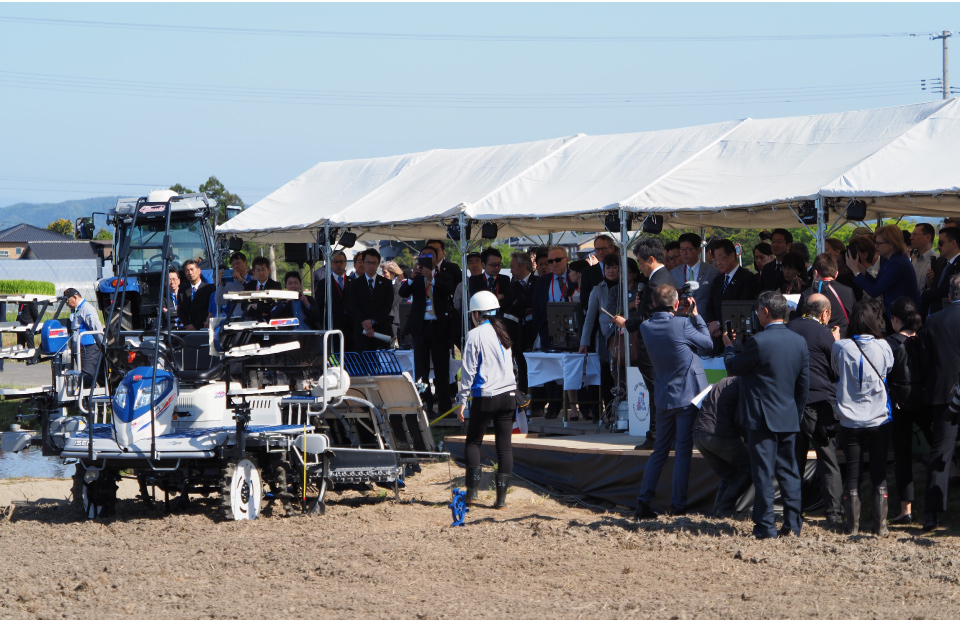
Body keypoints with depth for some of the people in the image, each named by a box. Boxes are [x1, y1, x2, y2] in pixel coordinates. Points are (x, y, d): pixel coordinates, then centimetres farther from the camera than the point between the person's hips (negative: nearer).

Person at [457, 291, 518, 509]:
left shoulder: (476, 335, -6)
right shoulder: (503, 333, 11)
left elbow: (469, 370, -7)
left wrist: (463, 400, -2)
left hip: (485, 397, -5)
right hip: (508, 394, 5)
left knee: (473, 442, 10)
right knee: (504, 446, 3)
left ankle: (472, 491, 3)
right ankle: (501, 497, 0)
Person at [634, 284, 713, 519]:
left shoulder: (646, 327, -1)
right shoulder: (682, 325, -17)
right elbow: (708, 343, -3)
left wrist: (689, 316, 13)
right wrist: (695, 315, 5)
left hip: (663, 398, 5)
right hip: (688, 396, -5)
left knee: (659, 451, 14)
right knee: (683, 451, 0)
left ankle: (643, 501, 8)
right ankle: (678, 504, 0)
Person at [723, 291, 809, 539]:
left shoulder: (758, 341, -15)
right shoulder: (799, 342, 5)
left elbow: (733, 368, -2)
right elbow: (804, 384, 11)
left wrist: (728, 346, 16)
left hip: (762, 418, -6)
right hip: (789, 418, 6)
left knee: (763, 473, -2)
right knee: (789, 472, 11)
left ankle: (766, 526, -1)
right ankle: (792, 525, 10)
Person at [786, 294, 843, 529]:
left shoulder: (788, 329, 5)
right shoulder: (823, 333, -8)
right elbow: (838, 371, 0)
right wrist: (836, 343, 10)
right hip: (820, 404, -4)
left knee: (794, 463, 10)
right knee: (829, 464, 1)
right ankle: (833, 514, -4)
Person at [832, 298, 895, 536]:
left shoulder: (841, 347, -9)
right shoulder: (883, 347, -8)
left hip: (851, 422, 0)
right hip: (879, 421, 0)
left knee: (853, 475, 6)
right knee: (879, 475, 8)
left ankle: (853, 525, 7)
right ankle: (880, 525, 7)